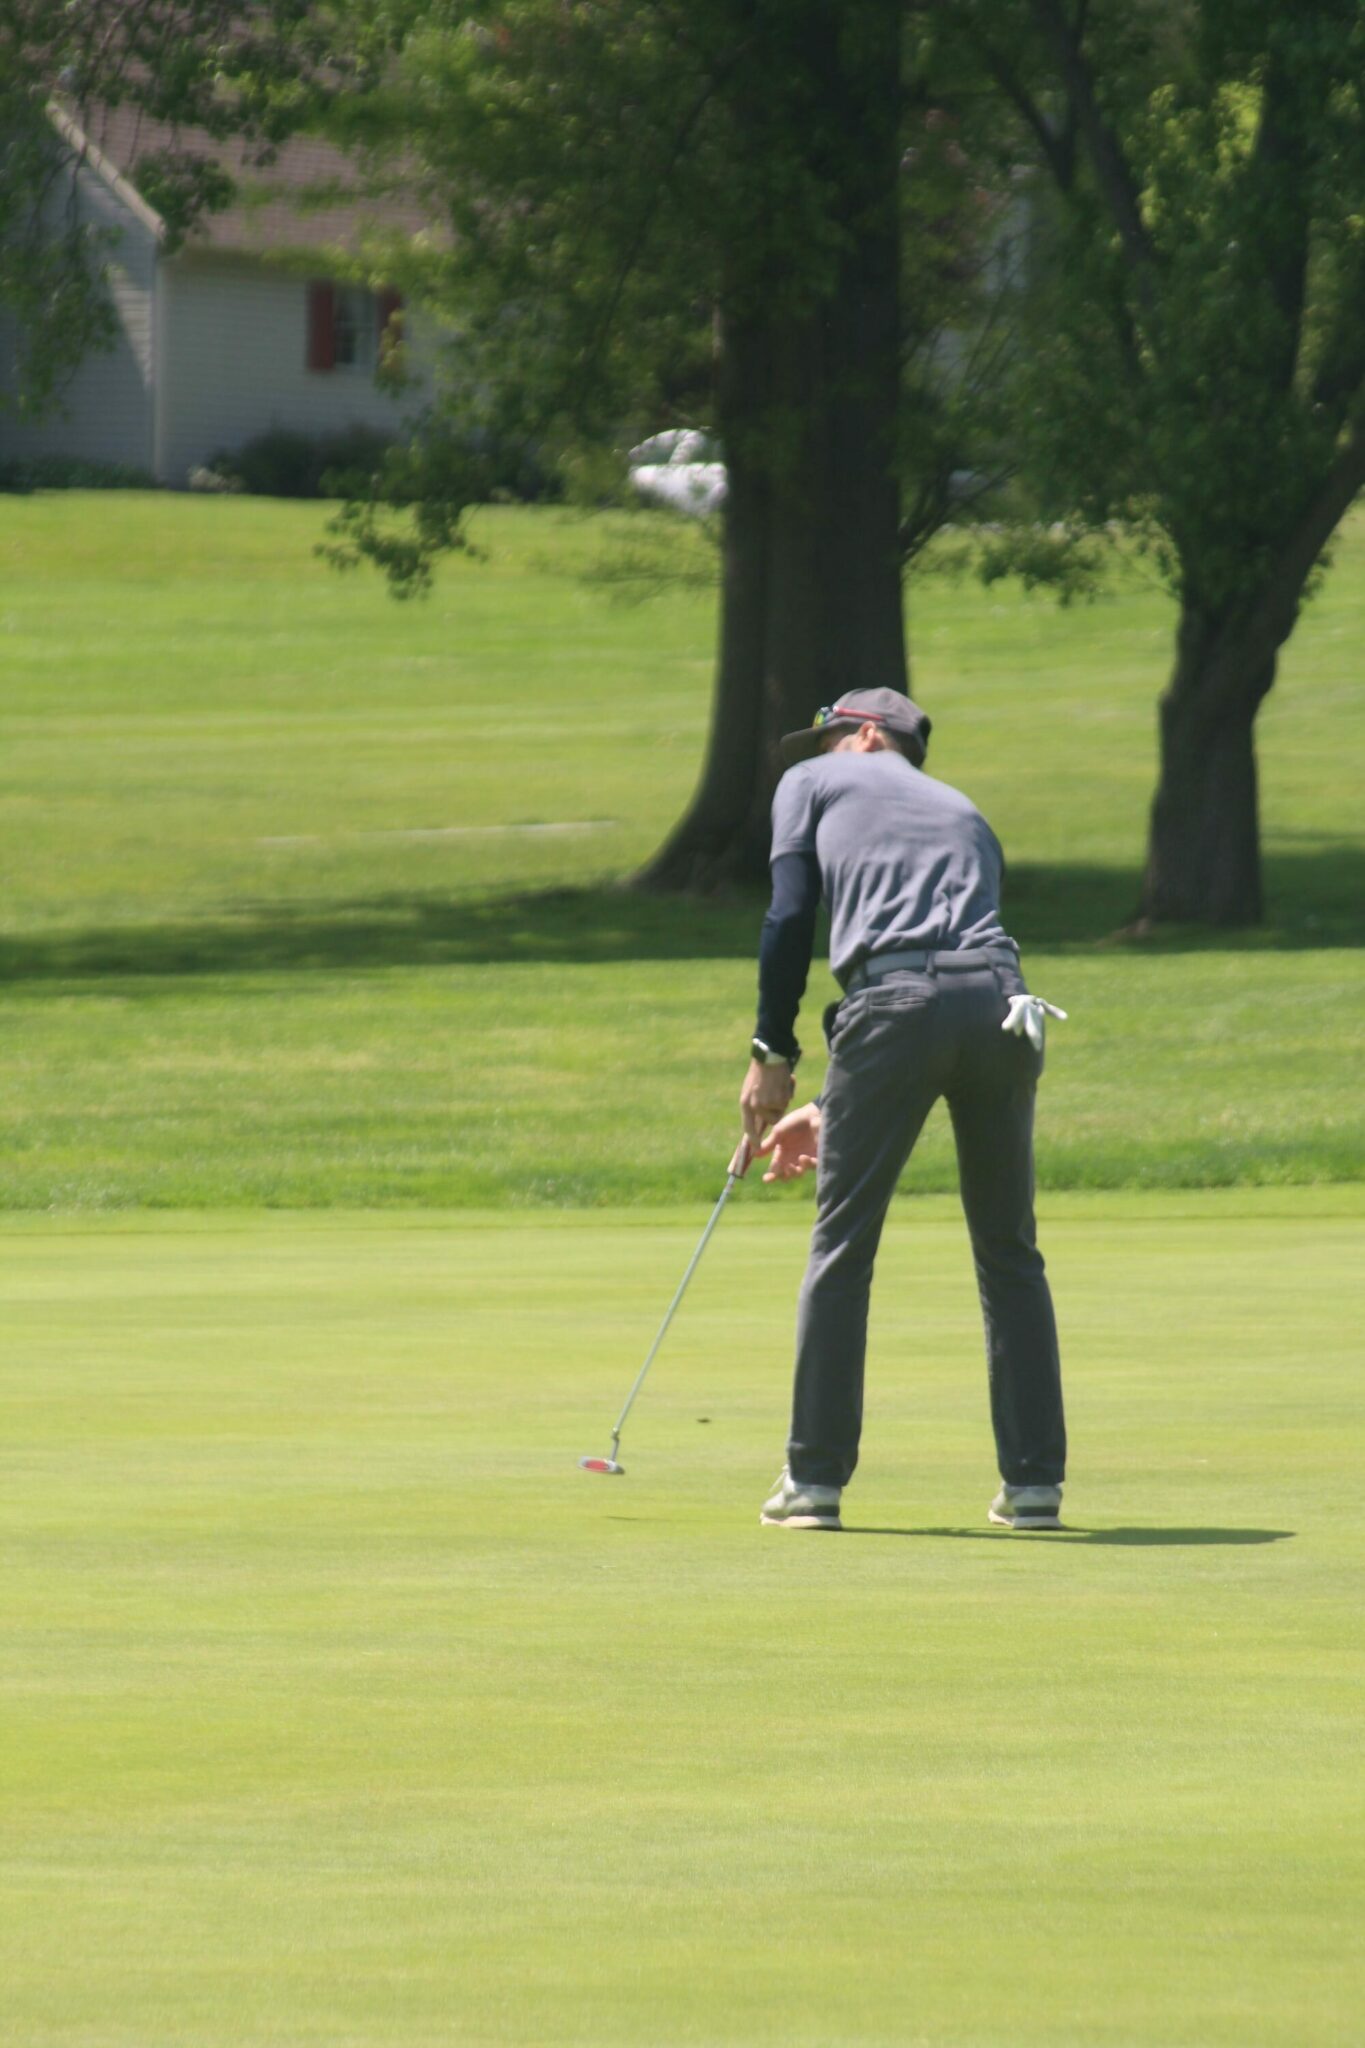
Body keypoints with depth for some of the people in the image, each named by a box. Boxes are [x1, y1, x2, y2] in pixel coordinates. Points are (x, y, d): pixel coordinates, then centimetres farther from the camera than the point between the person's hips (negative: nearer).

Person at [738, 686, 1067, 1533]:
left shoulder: (814, 783, 21)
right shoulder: (966, 816, 33)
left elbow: (790, 918, 5)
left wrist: (773, 1055, 11)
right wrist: (834, 1108, 34)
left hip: (897, 1002, -4)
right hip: (1001, 1002, 4)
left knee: (843, 1245, 5)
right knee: (1010, 1253, 14)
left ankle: (816, 1479, 5)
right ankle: (1034, 1482, 12)